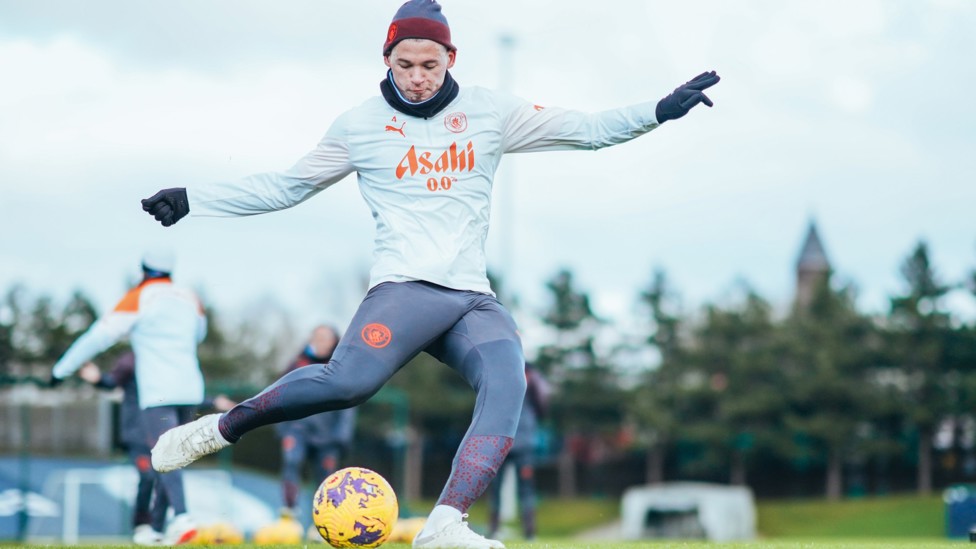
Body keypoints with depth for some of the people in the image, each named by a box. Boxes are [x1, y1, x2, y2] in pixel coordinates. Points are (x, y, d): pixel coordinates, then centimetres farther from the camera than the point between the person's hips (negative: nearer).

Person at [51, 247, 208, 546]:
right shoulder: (190, 299, 13)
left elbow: (100, 335, -5)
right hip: (190, 389, 6)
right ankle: (157, 527, 17)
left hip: (158, 393, -6)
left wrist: (62, 370, 2)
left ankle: (182, 518, -33)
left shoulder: (139, 298, -3)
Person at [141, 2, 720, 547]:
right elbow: (284, 188, 18)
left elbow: (586, 130, 12)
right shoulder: (360, 125, 10)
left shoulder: (490, 112, 13)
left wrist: (662, 109, 0)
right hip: (406, 286, -3)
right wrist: (193, 200, 13)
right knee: (349, 381, -31)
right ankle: (220, 429, -11)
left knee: (508, 383, -28)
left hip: (475, 299, 3)